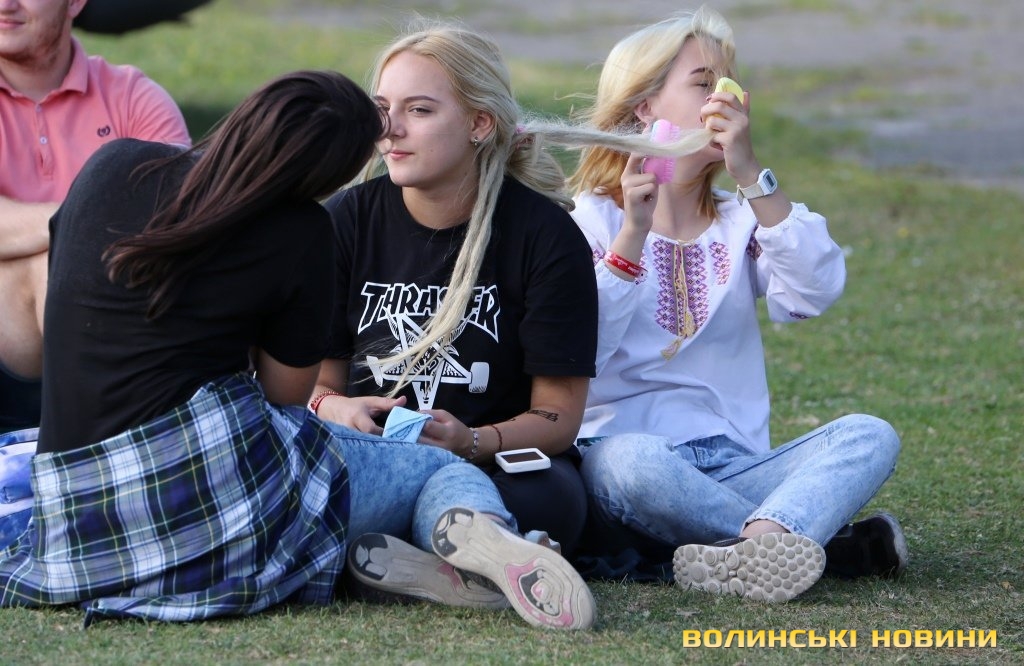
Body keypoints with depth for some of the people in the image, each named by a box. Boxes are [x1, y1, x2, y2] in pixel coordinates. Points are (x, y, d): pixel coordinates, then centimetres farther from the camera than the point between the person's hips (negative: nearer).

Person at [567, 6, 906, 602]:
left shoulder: (742, 223, 17)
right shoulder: (595, 221, 7)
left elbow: (816, 294, -6)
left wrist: (751, 174, -10)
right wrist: (632, 234, -17)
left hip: (734, 470, 4)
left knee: (870, 436, -22)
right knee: (629, 459, -39)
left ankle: (764, 541, -49)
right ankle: (837, 544, -28)